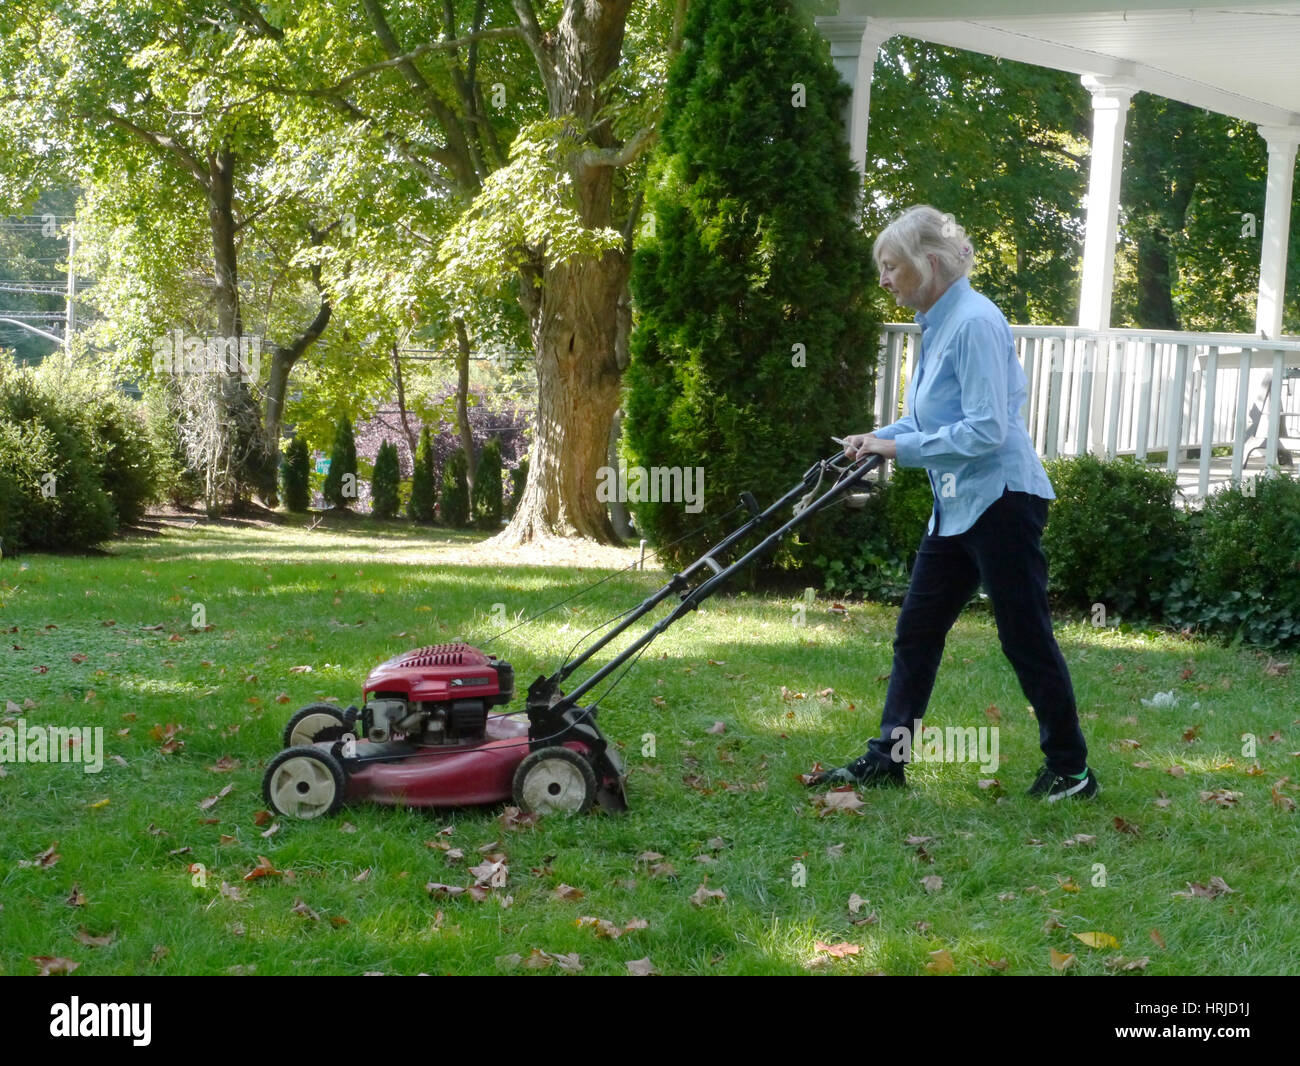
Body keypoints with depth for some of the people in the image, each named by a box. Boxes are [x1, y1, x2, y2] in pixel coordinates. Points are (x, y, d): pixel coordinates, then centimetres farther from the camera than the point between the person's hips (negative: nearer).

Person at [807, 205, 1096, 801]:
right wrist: (876, 439, 7)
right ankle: (887, 758, 16)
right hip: (957, 507, 10)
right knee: (917, 629, 10)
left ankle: (1070, 769, 11)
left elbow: (986, 429, -24)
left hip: (1000, 500, -10)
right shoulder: (938, 324, 11)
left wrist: (901, 448, -18)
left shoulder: (974, 323, -19)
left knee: (1025, 637, -1)